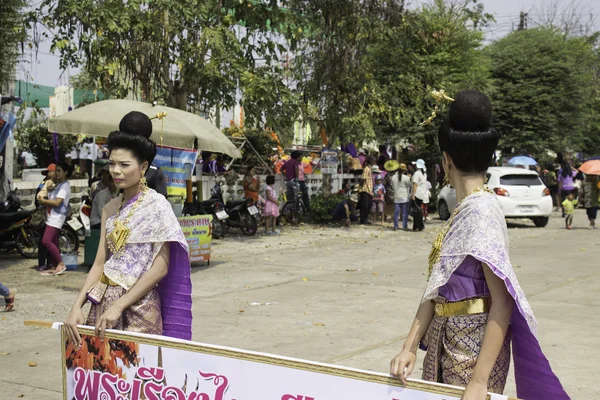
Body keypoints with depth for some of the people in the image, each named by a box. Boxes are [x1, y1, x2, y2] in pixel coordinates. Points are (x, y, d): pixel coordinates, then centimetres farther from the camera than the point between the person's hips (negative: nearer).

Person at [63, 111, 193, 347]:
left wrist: (119, 306, -17)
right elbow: (100, 263, 9)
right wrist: (77, 306, -4)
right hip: (104, 302, 6)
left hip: (138, 306, -5)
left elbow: (161, 267, -14)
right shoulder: (110, 208, 11)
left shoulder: (156, 205, -8)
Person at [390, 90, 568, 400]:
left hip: (474, 346, -8)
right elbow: (436, 288, 7)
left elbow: (503, 302, -23)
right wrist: (409, 347, 2)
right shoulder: (463, 210, 7)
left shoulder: (481, 211, -20)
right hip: (448, 340, 8)